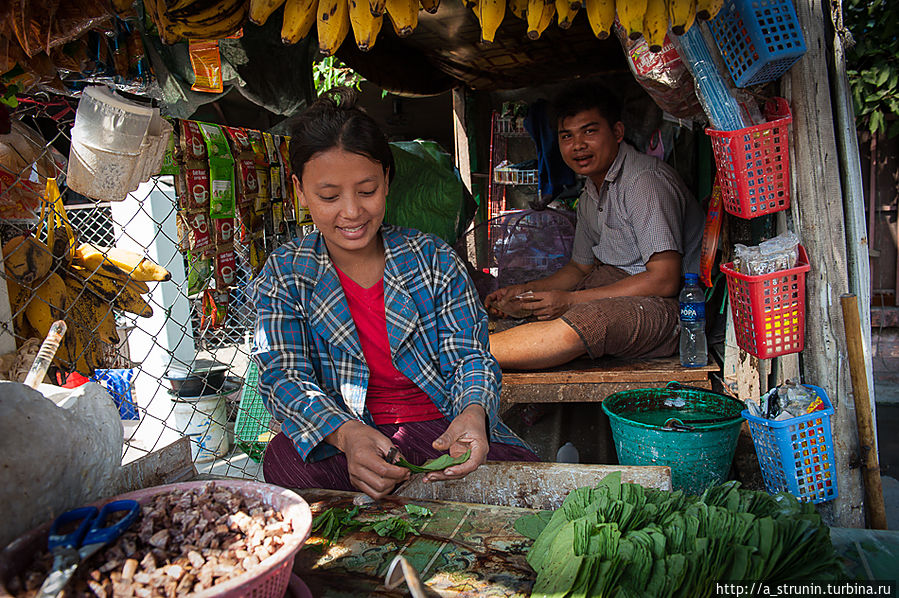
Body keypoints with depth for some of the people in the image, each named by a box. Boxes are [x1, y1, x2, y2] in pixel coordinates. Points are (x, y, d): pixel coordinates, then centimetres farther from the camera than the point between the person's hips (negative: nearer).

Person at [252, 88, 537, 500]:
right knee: (285, 461, -33)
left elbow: (469, 356, 0)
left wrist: (472, 413, -26)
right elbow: (283, 377, -9)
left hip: (443, 430, 0)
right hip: (338, 441, 0)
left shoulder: (433, 260, 1)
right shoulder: (284, 276, 1)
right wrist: (346, 434, -31)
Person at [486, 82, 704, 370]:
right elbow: (581, 267, 23)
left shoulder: (646, 180, -16)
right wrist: (525, 290, 6)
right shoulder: (590, 197, 12)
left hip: (677, 306, -10)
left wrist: (571, 300, -21)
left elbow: (664, 280, -22)